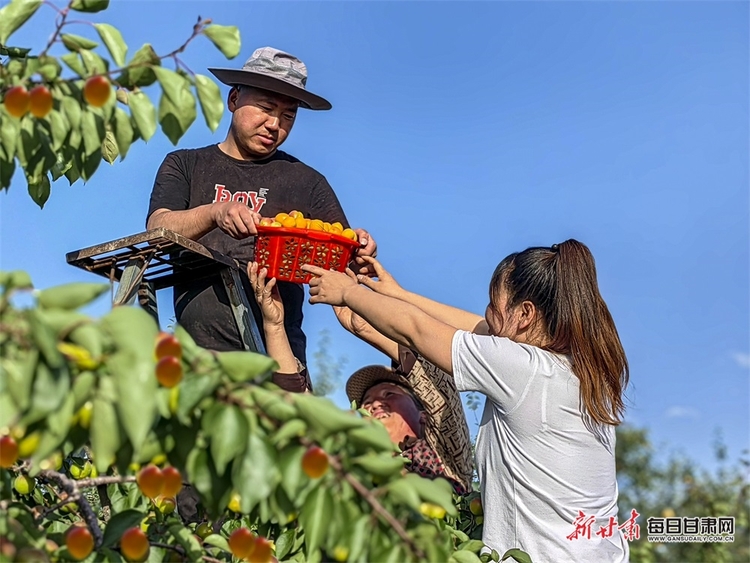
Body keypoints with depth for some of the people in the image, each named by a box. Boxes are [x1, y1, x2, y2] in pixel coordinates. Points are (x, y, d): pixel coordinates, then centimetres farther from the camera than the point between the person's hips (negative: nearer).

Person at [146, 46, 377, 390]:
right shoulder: (185, 166, 16)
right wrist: (215, 213, -21)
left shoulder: (307, 182, 16)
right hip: (197, 346, 0)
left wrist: (358, 253, -15)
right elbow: (158, 229, -1)